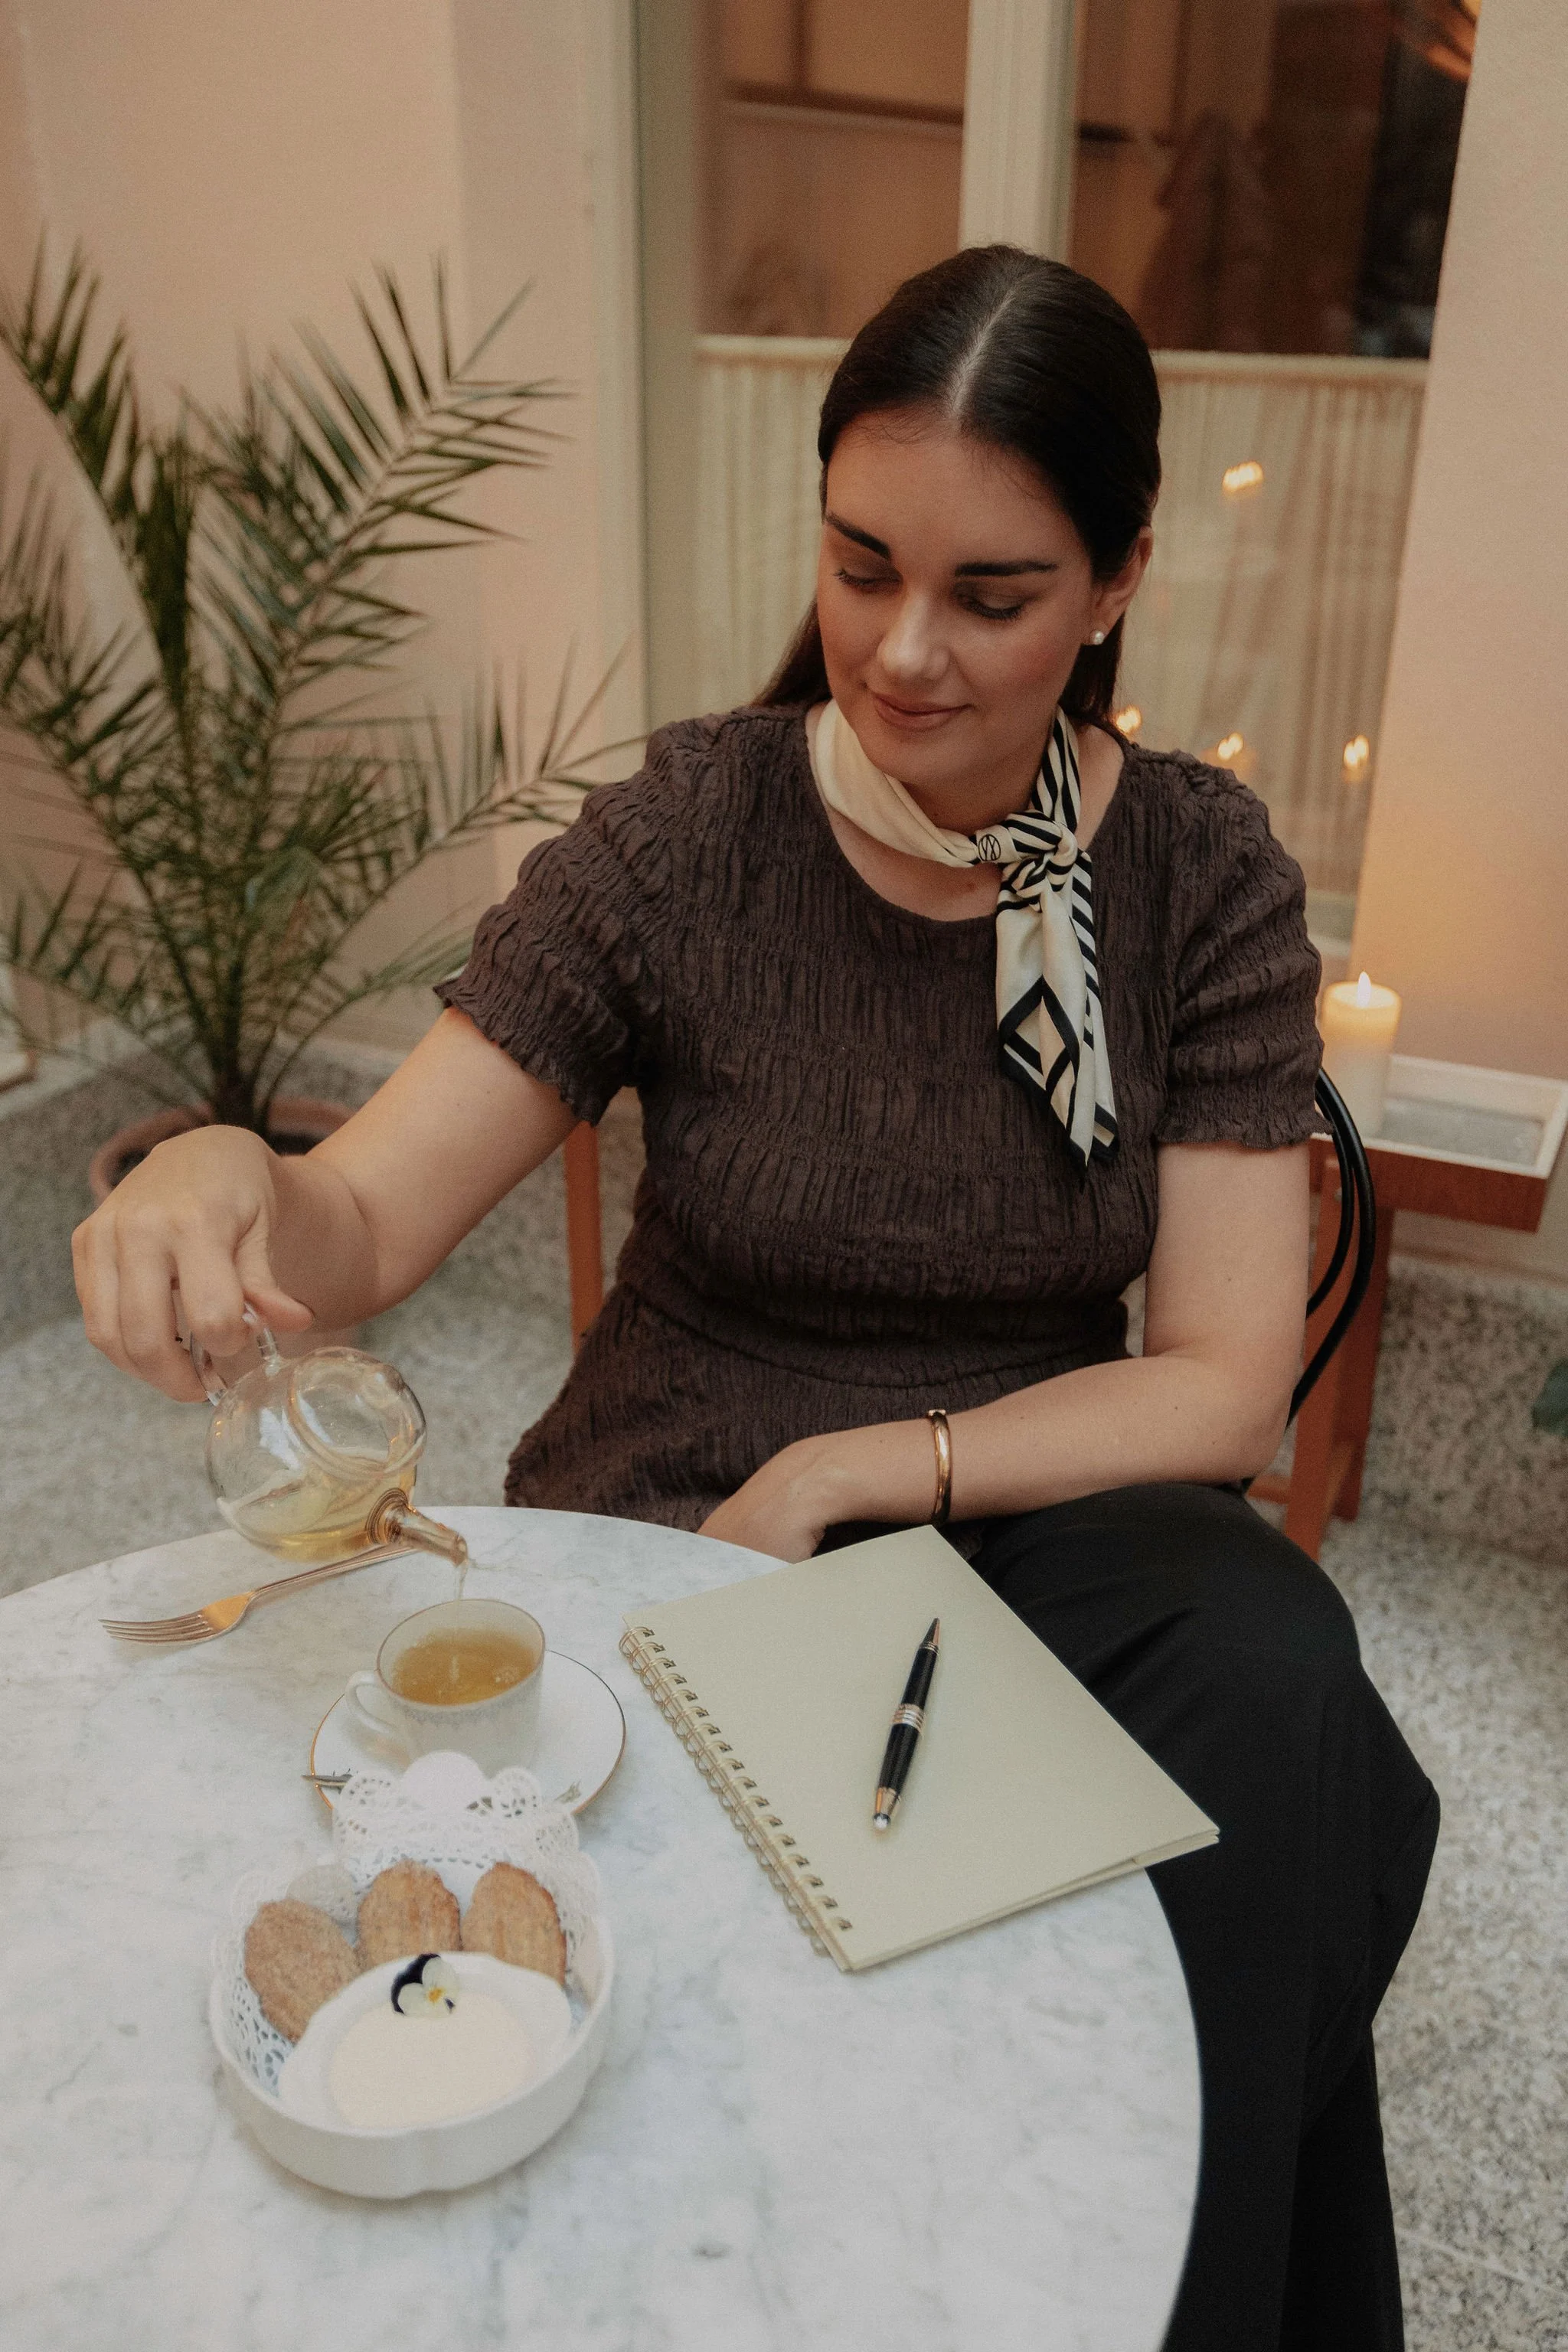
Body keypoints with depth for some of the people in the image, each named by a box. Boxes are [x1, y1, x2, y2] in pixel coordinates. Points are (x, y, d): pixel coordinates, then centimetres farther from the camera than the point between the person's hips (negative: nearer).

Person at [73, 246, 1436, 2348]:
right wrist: (226, 1186, -33)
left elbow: (1221, 1382, -6)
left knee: (1275, 1683, -29)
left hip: (1023, 1521, 2)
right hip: (669, 1522, -1)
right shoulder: (680, 843, -10)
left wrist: (844, 1476, -15)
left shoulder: (1207, 878, -5)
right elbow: (368, 1226, -9)